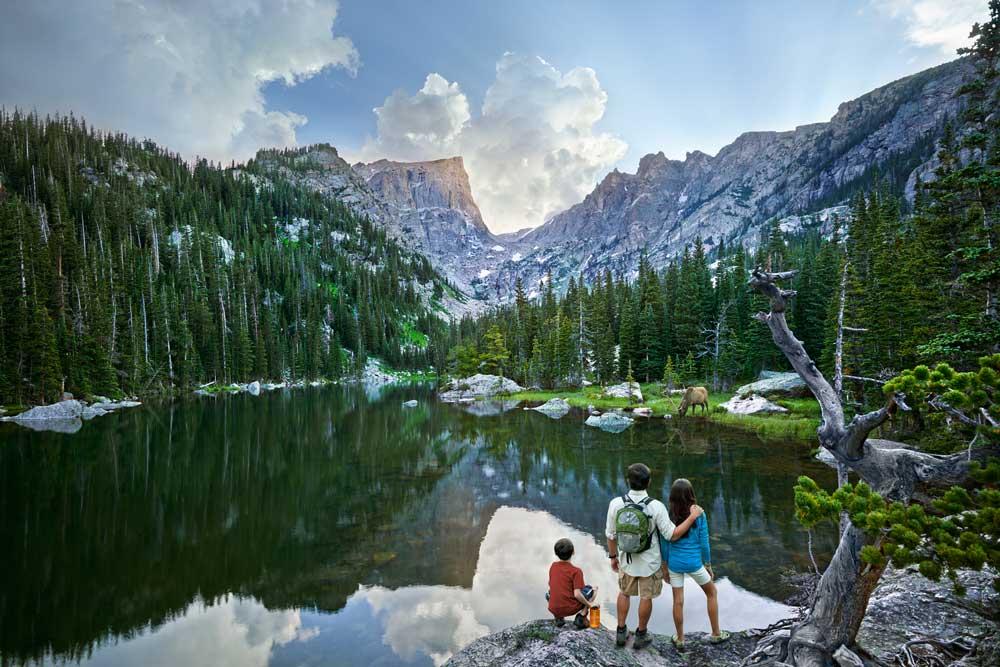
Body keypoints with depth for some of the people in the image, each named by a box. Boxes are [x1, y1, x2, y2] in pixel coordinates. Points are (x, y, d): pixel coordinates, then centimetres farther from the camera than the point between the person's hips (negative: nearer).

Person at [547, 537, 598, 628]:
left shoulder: (552, 566, 3)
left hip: (553, 609, 4)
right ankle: (581, 617, 1)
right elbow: (577, 594, -18)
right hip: (570, 609, -4)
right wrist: (590, 604, -3)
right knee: (593, 589, 13)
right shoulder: (576, 571, -11)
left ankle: (558, 618, 14)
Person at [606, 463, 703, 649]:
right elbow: (672, 535, -18)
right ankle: (641, 636, 35)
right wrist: (693, 516, -12)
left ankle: (621, 632, 33)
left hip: (627, 559, 2)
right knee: (646, 597, 20)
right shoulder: (656, 507, -26)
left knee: (624, 593, 25)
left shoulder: (615, 504, -21)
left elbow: (611, 535, -9)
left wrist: (613, 556, 8)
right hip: (649, 562, -1)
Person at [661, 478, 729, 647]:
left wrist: (665, 566, 10)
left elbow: (664, 544, -3)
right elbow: (704, 543, -10)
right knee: (712, 593, 23)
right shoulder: (699, 515, -16)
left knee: (678, 601, 14)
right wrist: (708, 566, 5)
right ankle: (716, 634, 34)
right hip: (694, 563, -1)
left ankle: (680, 639, 28)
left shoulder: (668, 516, -11)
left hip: (675, 563, 1)